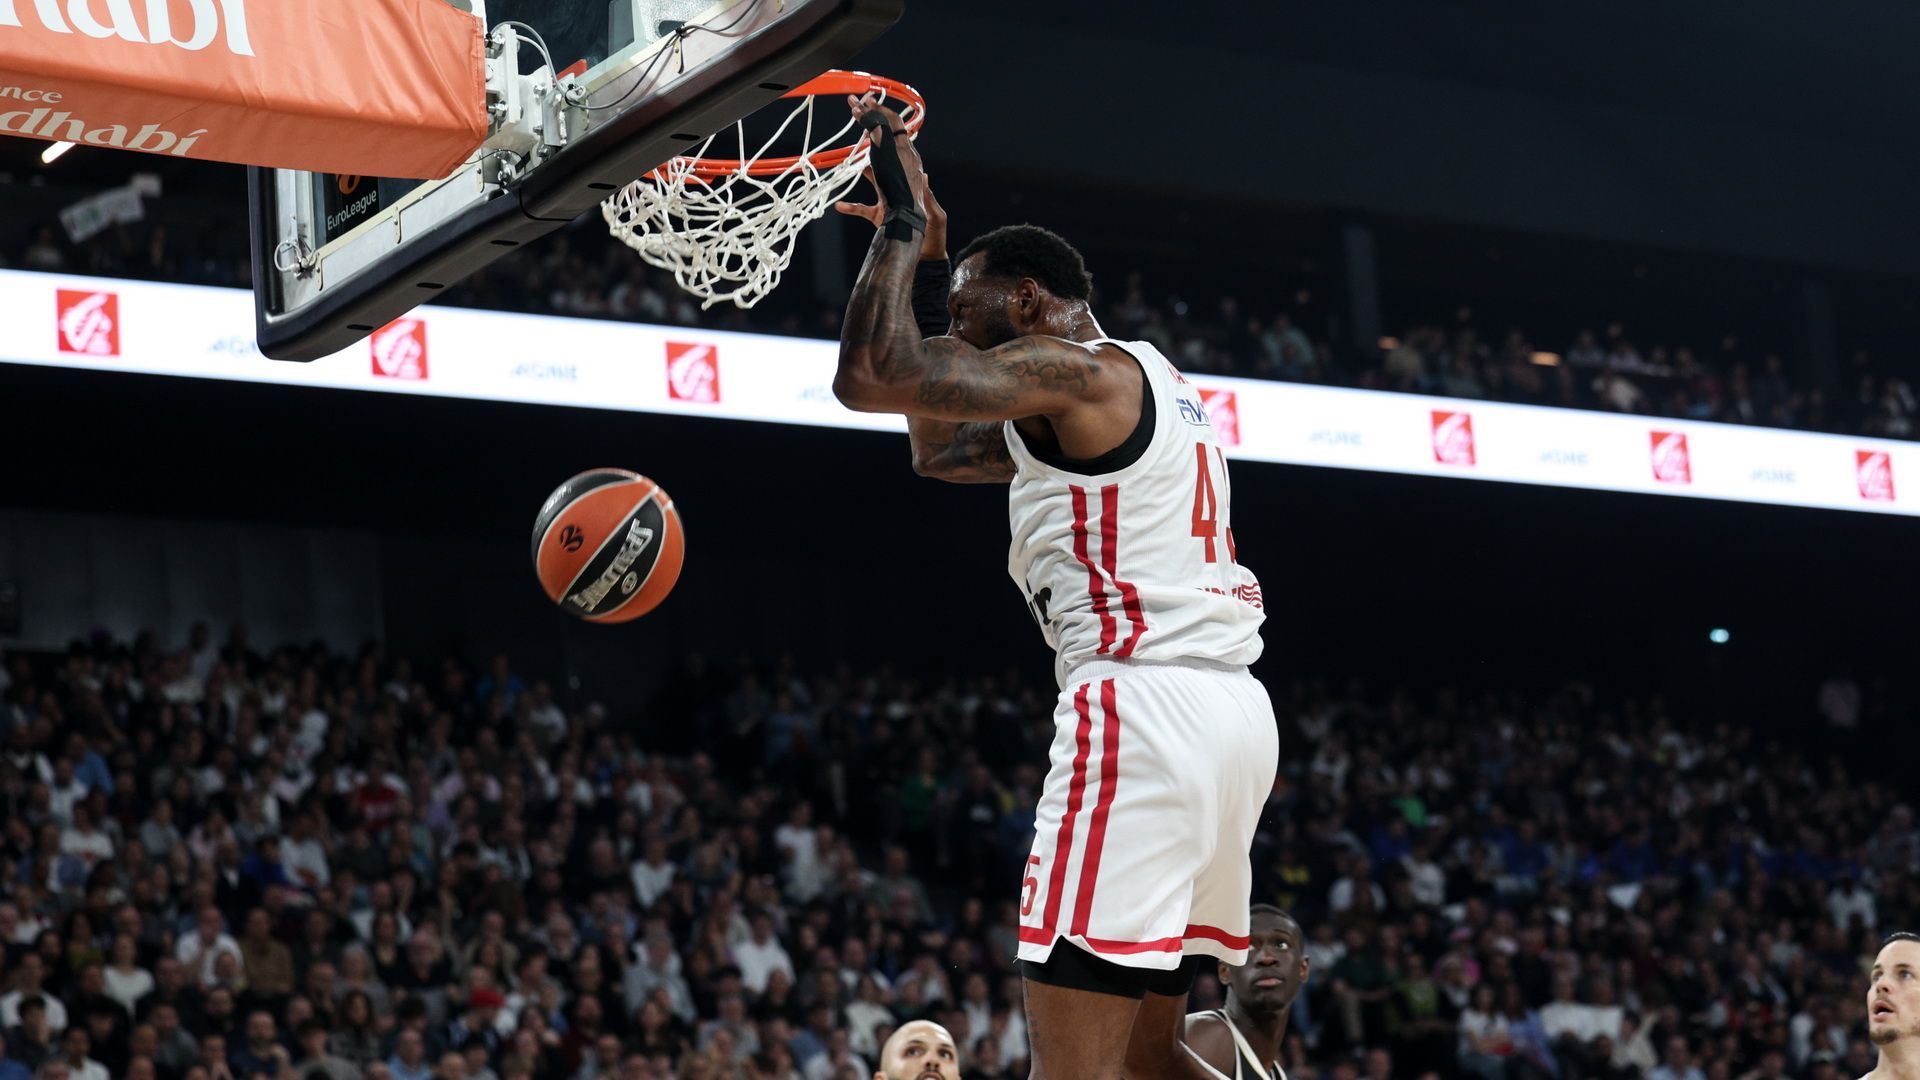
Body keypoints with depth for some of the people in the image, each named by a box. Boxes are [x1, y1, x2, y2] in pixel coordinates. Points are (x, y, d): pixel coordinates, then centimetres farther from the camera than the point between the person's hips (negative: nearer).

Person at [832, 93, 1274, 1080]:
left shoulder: (1070, 368, -6)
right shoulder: (1138, 381, 24)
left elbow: (869, 377, -17)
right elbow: (940, 450, 33)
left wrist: (902, 220, -2)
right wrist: (929, 250, 30)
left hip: (1143, 703, -10)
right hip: (1229, 709, 10)